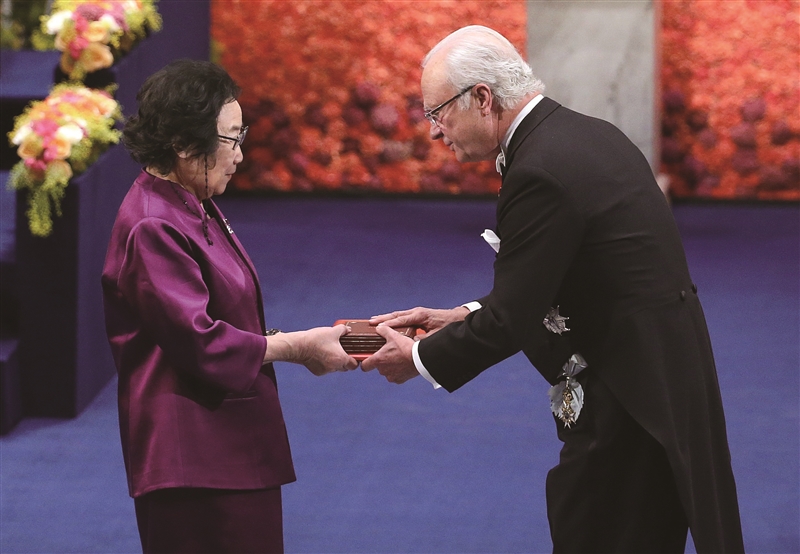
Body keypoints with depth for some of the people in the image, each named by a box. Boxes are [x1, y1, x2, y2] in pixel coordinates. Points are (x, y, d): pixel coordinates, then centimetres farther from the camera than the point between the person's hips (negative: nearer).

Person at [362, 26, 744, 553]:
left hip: (629, 395, -10)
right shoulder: (587, 135, 9)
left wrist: (419, 359, -3)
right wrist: (463, 316, 11)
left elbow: (510, 321, -18)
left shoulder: (541, 172, -21)